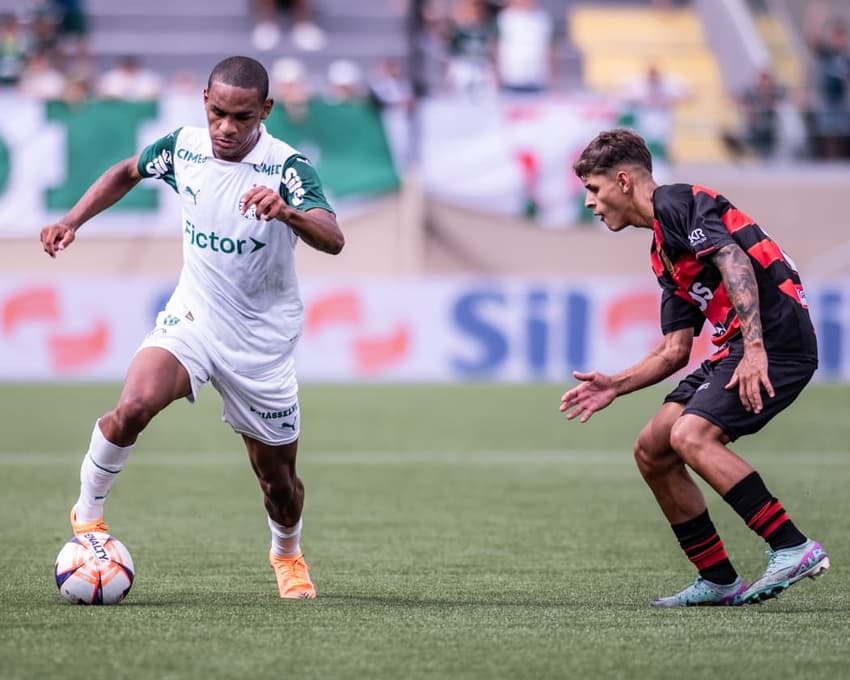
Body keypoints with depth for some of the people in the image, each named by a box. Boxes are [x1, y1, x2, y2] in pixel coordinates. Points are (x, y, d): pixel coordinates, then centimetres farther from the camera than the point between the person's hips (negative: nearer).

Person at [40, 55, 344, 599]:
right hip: (191, 320, 2)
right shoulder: (183, 147, -7)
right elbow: (128, 172, 16)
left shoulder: (287, 167, -19)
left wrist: (287, 212, -54)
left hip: (262, 344, -1)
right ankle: (88, 515, -5)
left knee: (278, 480, 8)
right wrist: (73, 221, 5)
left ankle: (288, 555, 41)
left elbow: (333, 240, -34)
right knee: (132, 408, -28)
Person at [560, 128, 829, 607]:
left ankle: (794, 549, -22)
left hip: (777, 336, -10)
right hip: (737, 346, 10)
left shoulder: (677, 203, -5)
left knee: (691, 436, -25)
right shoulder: (663, 253, 23)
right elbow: (675, 349, 24)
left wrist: (755, 347, -29)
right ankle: (719, 581, 9)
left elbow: (735, 261, -20)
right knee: (652, 450, 7)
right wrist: (614, 386, 15)